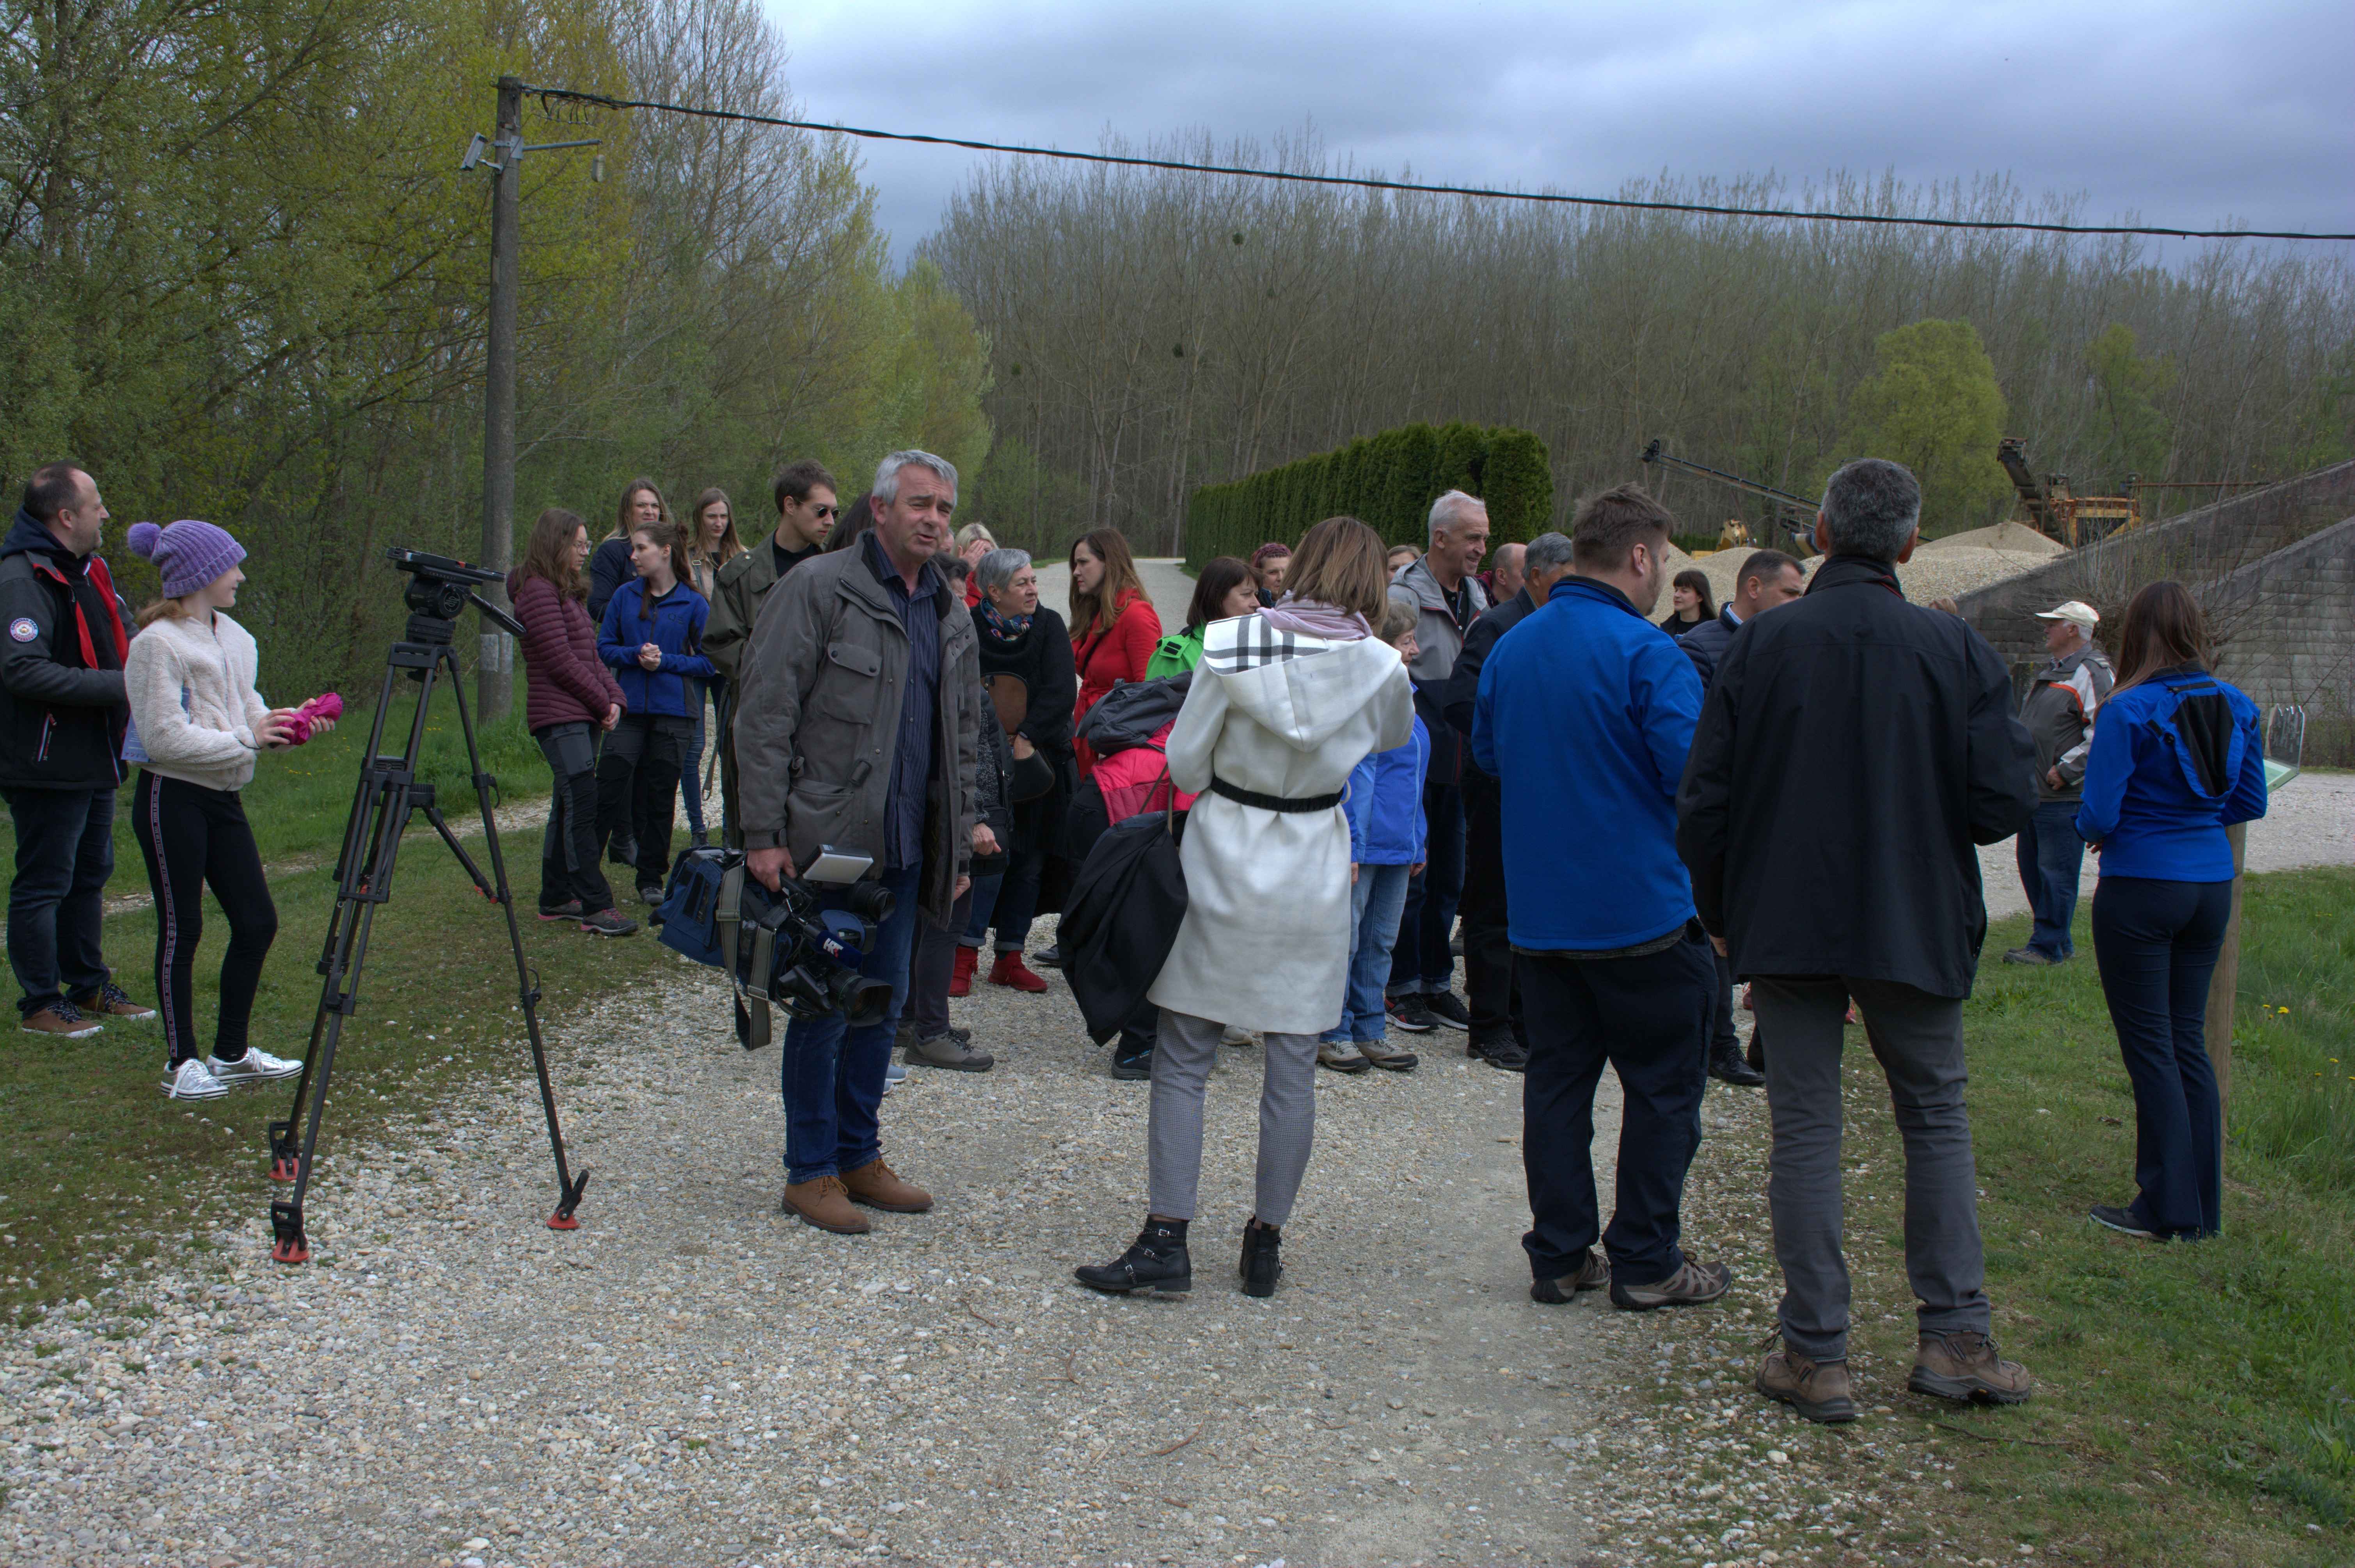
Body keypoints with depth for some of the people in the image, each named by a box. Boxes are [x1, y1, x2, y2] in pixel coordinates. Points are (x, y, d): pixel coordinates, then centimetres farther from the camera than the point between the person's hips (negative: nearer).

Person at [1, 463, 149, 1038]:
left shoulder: (88, 569, 12)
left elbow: (118, 643, 23)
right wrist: (118, 686, -26)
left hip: (93, 760, 10)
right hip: (48, 767, -10)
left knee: (91, 874, 18)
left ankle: (90, 987, 30)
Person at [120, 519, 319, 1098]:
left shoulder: (233, 637, 11)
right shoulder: (156, 644, -14)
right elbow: (165, 739, -18)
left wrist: (286, 724, -4)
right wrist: (246, 738, -17)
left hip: (222, 799, 8)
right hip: (171, 799, -8)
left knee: (257, 922, 7)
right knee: (181, 930, 1)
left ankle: (232, 1053, 20)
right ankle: (181, 1061, 12)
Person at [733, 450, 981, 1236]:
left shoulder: (951, 611, 14)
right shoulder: (818, 589, -7)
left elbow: (964, 736, 20)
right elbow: (763, 714, -11)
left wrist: (960, 846, 15)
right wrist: (764, 834, -16)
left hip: (906, 846, 7)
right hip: (829, 840, -6)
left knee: (882, 1004, 13)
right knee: (825, 1006, 0)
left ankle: (859, 1156, 25)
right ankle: (810, 1171, 12)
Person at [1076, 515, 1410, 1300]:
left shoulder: (1230, 644, -11)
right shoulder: (1380, 666, -7)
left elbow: (1183, 761, -5)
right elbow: (1395, 737, 16)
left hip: (1222, 867, -1)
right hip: (1313, 878, 1)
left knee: (1182, 1062, 6)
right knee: (1291, 1070, 9)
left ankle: (1166, 1238, 3)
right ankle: (1266, 1242, 17)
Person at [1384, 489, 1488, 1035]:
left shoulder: (1477, 597, 13)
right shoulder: (1405, 595, -10)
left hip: (1459, 760, 7)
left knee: (1448, 877, 12)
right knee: (1410, 878, 0)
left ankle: (1437, 983, 22)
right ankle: (1404, 986, 10)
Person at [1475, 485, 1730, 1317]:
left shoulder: (1511, 648, 7)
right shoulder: (1645, 652, -16)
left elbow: (1486, 753, 19)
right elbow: (1693, 771, -22)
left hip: (1538, 909, 6)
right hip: (1641, 908, -6)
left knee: (1557, 1078, 12)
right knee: (1662, 1088, 6)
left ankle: (1560, 1256, 16)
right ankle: (1646, 1264, 10)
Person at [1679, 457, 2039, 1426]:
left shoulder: (1761, 646, -6)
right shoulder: (1955, 650, -7)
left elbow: (1705, 800, -6)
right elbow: (2003, 804, -8)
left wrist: (1721, 914, 9)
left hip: (1786, 927, 0)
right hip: (1916, 932, 0)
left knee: (1806, 1129, 6)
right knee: (1936, 1117, 16)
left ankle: (1816, 1356, 8)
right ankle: (1954, 1337, 14)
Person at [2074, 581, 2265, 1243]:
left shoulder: (2129, 712, -16)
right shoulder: (2236, 708, 2)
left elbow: (2097, 815, -17)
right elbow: (2251, 802, 10)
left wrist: (2099, 831, 4)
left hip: (2141, 888, -6)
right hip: (2211, 885, 6)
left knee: (2151, 1048, 2)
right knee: (2190, 1041, 14)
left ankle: (2169, 1209, 5)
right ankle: (2204, 1206, 19)